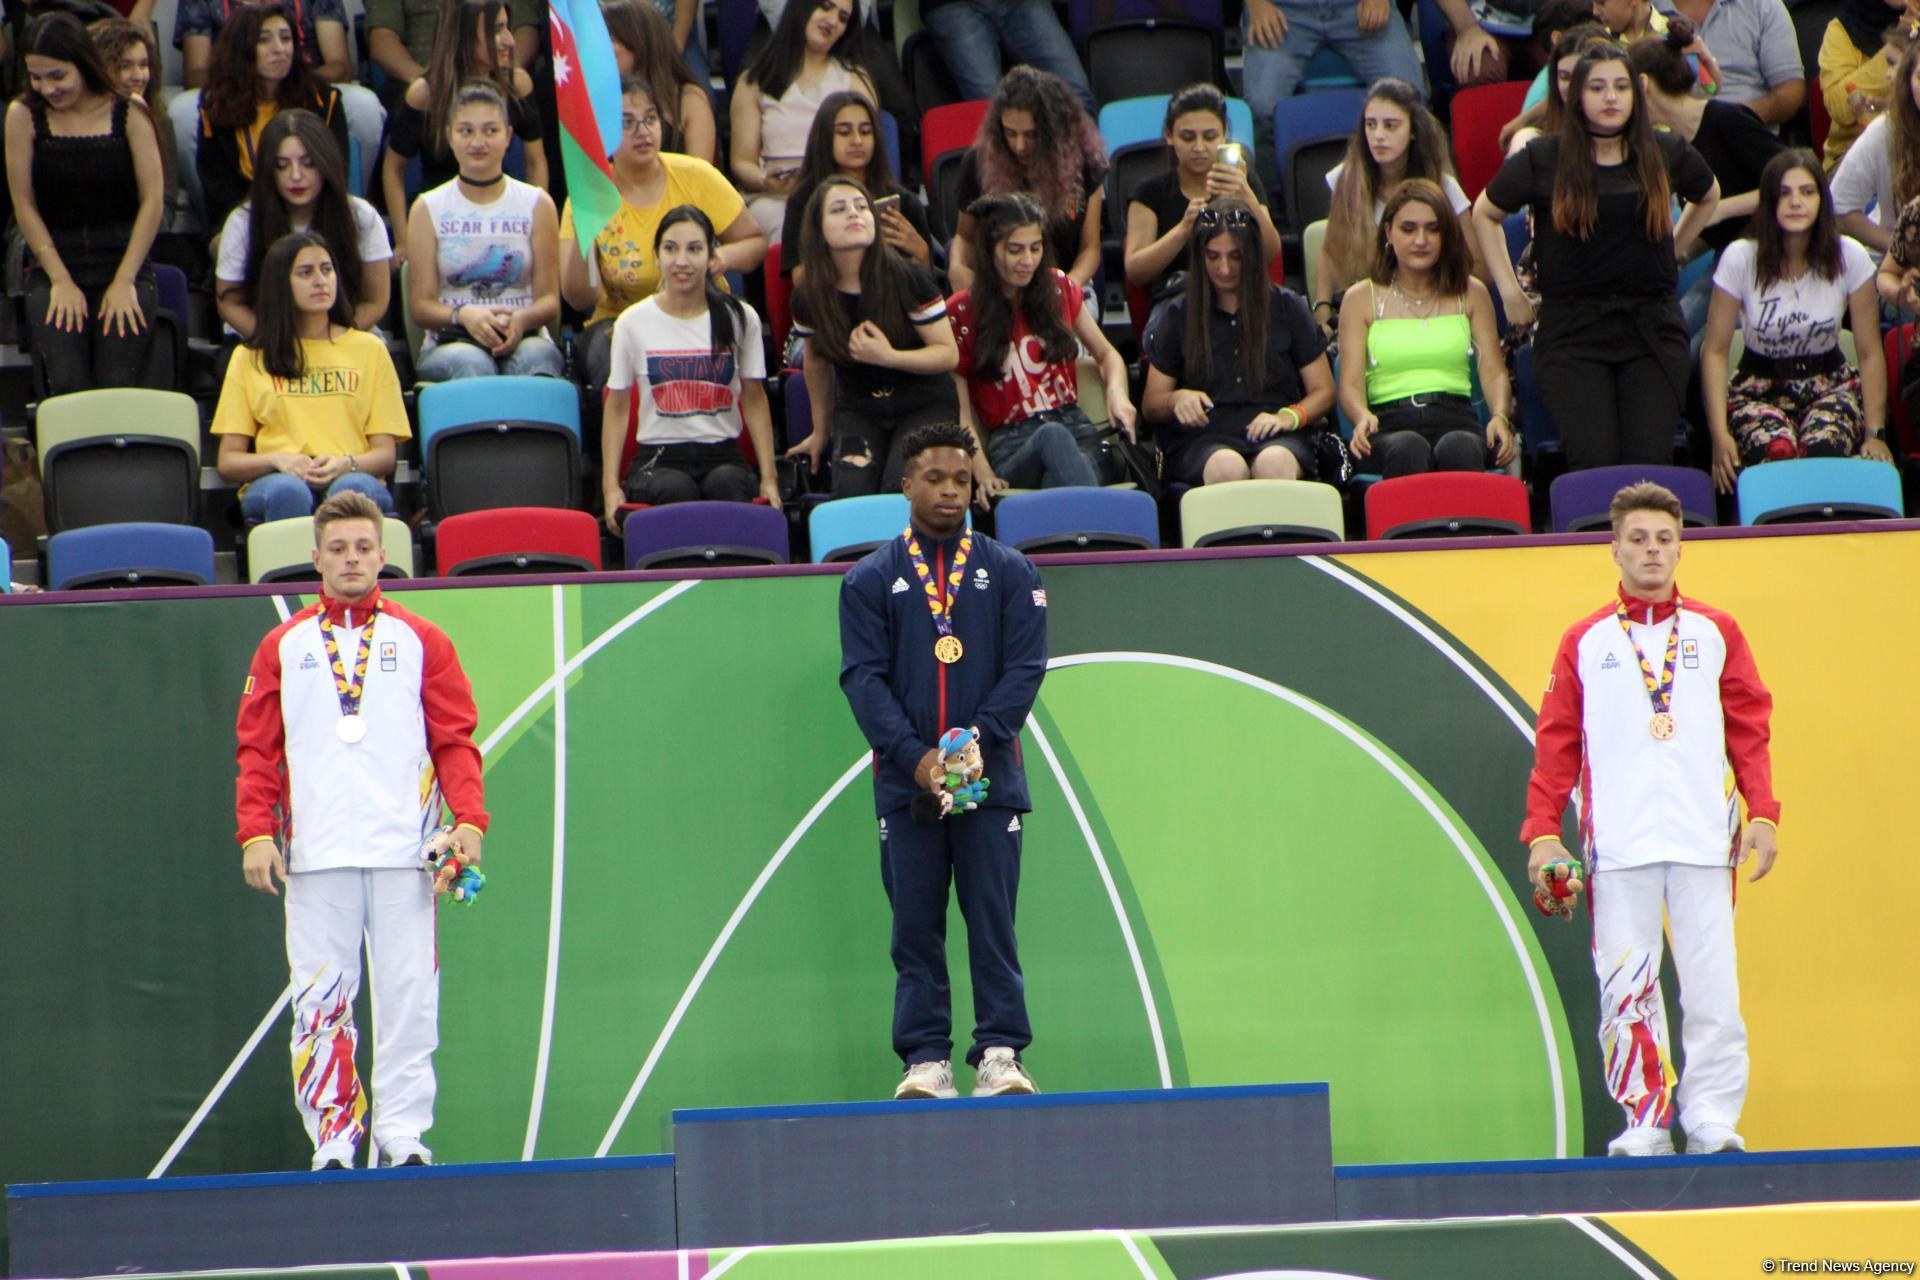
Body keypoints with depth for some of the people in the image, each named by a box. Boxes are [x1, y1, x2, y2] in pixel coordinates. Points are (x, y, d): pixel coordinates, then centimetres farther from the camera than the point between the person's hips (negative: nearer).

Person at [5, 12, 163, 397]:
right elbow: (24, 205, 1)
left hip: (123, 265, 0)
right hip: (54, 267, 0)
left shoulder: (129, 113, 1)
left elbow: (152, 200, -1)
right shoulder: (24, 115, 2)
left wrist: (124, 282, -8)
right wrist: (61, 281, -7)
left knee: (116, 385, -21)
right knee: (67, 384, -23)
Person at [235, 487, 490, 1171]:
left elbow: (455, 741, 7)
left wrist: (469, 817, -7)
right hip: (315, 852, 0)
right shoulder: (283, 648, 13)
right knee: (320, 996, -3)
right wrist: (255, 831, -3)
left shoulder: (422, 643, 11)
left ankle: (402, 1130, 0)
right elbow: (257, 749, 10)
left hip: (403, 849, 0)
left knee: (408, 992, -4)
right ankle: (332, 1135, -1)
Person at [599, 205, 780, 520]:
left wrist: (768, 478, 3)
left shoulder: (739, 318, 8)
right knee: (676, 489, -36)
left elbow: (755, 400, 12)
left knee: (726, 483, -35)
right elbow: (617, 408, 9)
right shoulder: (633, 323, 6)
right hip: (659, 458, -1)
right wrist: (611, 486, -1)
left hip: (723, 456, 1)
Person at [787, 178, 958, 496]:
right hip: (857, 408, 3)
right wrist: (821, 431, 22)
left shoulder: (909, 280, -15)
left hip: (924, 404, -3)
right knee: (851, 493, -24)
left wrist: (889, 357, -28)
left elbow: (949, 354, -11)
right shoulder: (809, 297, -5)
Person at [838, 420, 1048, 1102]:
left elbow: (1024, 668, 2)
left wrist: (976, 740, -13)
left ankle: (1000, 1055, -2)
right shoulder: (870, 580, 9)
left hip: (991, 778, 0)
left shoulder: (1010, 573, 10)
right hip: (905, 783, 0)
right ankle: (925, 1059, 2)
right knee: (916, 925, 0)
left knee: (993, 919, -3)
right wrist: (915, 756, -13)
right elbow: (863, 676, 0)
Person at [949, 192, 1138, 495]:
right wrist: (983, 475, -14)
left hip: (1076, 430, 3)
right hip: (1011, 448, -3)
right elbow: (960, 410, 1)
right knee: (1052, 436, -40)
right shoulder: (962, 313, 5)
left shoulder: (1059, 288, 15)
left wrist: (1116, 393, 2)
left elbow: (1106, 354, 26)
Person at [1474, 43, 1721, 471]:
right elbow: (1484, 214, 15)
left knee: (1649, 462, -9)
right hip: (1573, 331, -2)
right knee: (1593, 462, -15)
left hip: (1653, 328, 2)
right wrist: (1509, 290, 11)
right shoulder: (1542, 159, 1)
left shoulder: (1667, 155, 7)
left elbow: (1708, 196, 30)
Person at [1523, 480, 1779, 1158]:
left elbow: (1749, 729, 9)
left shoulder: (1717, 633, 13)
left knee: (1712, 985, -6)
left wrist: (1762, 813, -2)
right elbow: (1555, 743, 10)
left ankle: (1712, 1117, 0)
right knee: (1626, 986, -3)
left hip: (1704, 840, 0)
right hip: (1617, 843, 0)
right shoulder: (1585, 642, 12)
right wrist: (1542, 830, 0)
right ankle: (1645, 1121, 3)